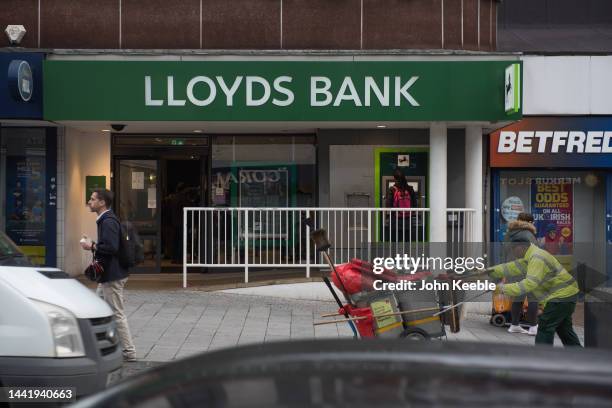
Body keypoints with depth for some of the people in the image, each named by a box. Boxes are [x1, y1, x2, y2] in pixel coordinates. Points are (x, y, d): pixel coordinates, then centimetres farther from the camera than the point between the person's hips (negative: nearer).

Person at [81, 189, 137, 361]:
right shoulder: (105, 220, 16)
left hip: (112, 276, -11)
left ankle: (128, 352, 2)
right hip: (109, 275, 11)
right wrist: (93, 245, 10)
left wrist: (92, 247, -17)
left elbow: (112, 247, -28)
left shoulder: (108, 222, -18)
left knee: (117, 314, -5)